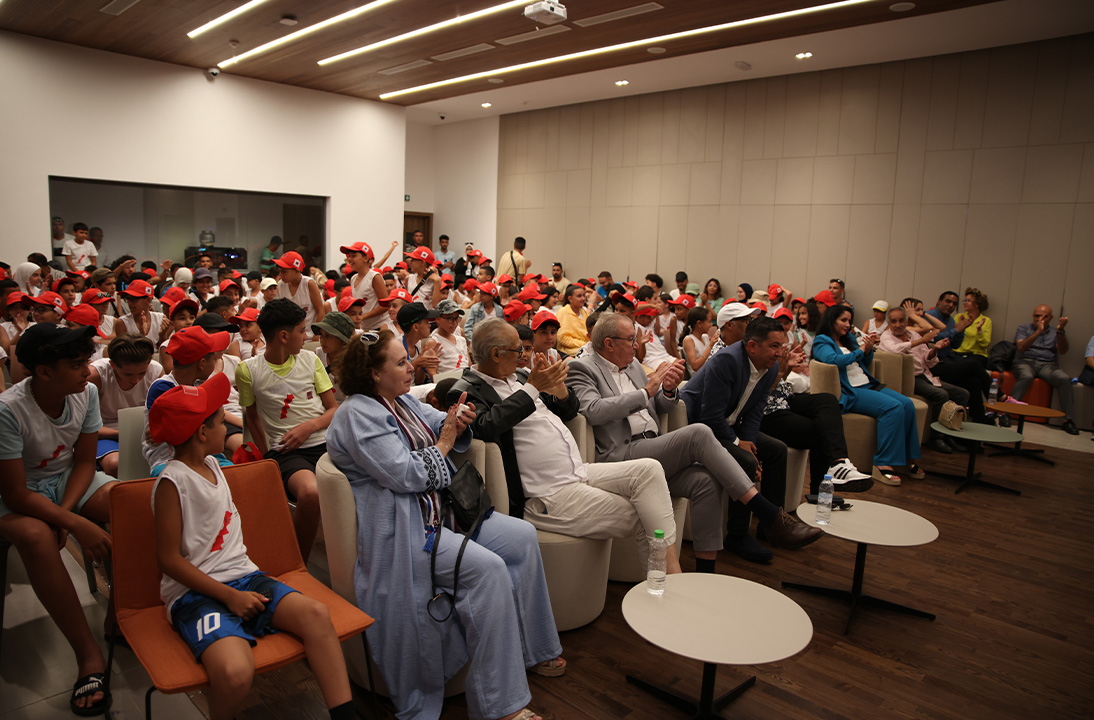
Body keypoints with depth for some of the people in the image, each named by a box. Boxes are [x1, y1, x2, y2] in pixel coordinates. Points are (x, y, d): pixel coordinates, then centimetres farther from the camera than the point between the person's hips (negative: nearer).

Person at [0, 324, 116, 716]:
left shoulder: (86, 393, -12)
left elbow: (84, 462, -3)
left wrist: (63, 512, -18)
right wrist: (77, 525, -31)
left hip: (69, 481, 4)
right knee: (36, 536, -37)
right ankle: (88, 653, -29)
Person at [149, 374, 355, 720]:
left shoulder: (211, 464, 14)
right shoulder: (173, 481, -11)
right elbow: (169, 559, -13)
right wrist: (229, 597, -16)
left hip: (241, 575, 7)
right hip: (195, 591, -7)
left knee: (316, 613, -18)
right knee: (235, 672, -33)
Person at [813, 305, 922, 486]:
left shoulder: (849, 338, 22)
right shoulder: (822, 341, 0)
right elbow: (833, 360, -22)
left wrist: (869, 350, 7)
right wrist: (860, 351, -11)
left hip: (868, 385, 8)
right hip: (849, 392, -8)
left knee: (907, 404, -15)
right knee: (893, 407, -28)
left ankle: (908, 458, -7)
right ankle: (883, 463, -26)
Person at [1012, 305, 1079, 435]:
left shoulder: (1055, 332, 18)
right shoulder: (1024, 328, 14)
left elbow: (1062, 351, -1)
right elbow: (1021, 348, -6)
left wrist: (1060, 331, -16)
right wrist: (1038, 331, -18)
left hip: (1047, 364, 2)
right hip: (1025, 361, -2)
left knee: (1064, 378, -29)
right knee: (1026, 377, -37)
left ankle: (1068, 420, -26)